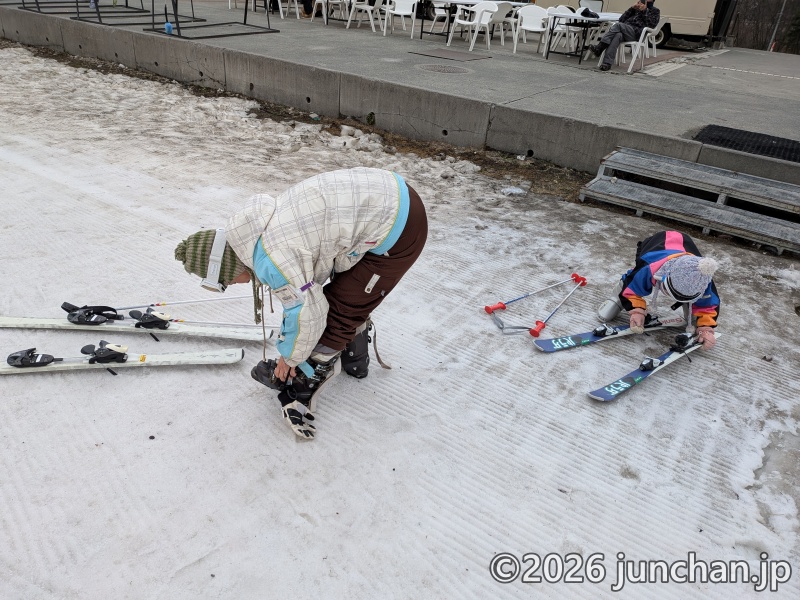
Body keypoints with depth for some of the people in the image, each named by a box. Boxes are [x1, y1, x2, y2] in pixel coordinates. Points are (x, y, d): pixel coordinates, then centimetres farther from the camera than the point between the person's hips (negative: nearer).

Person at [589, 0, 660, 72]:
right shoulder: (636, 8, 34)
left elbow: (651, 25, -1)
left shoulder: (655, 11, 19)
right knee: (618, 35, -33)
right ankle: (607, 63, -47)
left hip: (636, 34, -4)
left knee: (618, 25, -27)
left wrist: (644, 11, -2)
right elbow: (621, 20, 20)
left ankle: (599, 48, -33)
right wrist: (632, 8, 12)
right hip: (625, 31, 4)